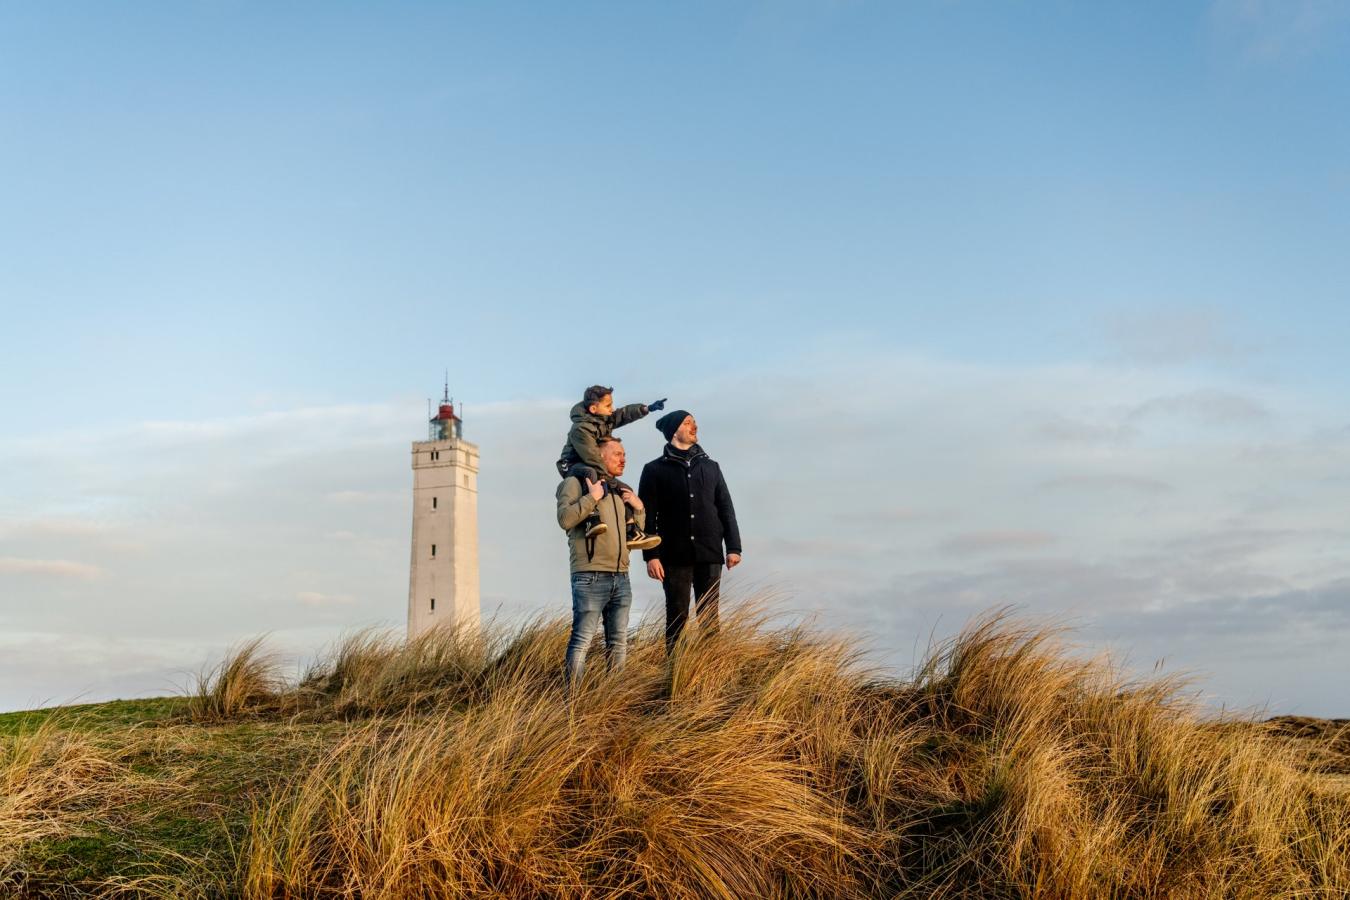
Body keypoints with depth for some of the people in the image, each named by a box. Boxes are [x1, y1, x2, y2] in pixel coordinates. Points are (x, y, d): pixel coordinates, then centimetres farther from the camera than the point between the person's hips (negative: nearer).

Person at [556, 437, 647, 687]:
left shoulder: (619, 490, 23)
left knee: (619, 643, 8)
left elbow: (638, 532, 27)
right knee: (582, 641, -12)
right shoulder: (576, 483, 1)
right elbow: (565, 518, -14)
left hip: (620, 577, 8)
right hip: (591, 577, -7)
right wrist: (592, 497, -15)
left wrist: (638, 507, 11)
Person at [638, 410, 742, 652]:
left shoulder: (710, 467, 14)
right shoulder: (655, 470, 4)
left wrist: (733, 547, 4)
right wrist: (651, 556, -9)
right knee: (677, 618, 1)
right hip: (675, 557, -2)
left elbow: (726, 509, 13)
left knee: (709, 619, 3)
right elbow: (647, 517, -1)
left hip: (710, 555, 3)